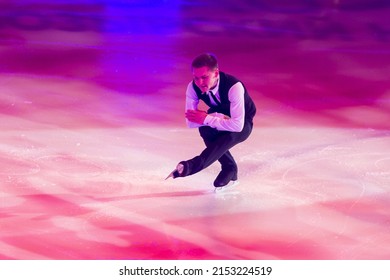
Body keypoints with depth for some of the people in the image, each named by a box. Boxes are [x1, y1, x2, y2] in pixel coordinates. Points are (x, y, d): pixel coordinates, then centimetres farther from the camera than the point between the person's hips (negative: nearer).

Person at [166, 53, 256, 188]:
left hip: (242, 124, -4)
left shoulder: (234, 86, -37)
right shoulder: (193, 87, -23)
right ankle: (229, 169, -10)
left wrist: (206, 119, -38)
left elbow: (237, 125, -39)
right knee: (205, 129, -29)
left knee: (228, 136, -36)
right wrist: (219, 117, -33)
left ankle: (191, 166, -42)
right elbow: (190, 122, -21)